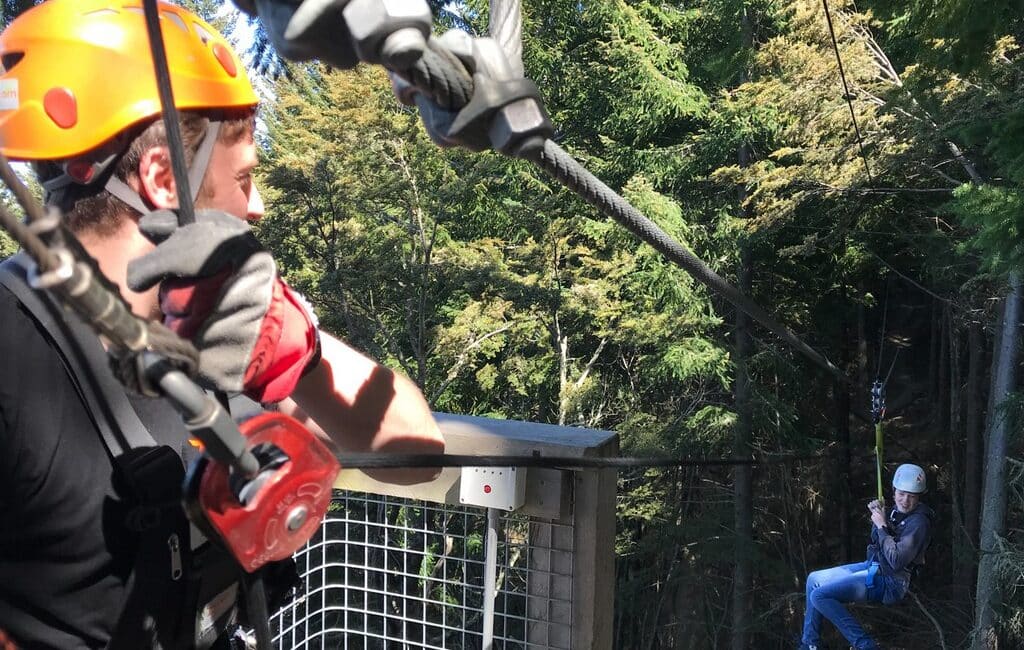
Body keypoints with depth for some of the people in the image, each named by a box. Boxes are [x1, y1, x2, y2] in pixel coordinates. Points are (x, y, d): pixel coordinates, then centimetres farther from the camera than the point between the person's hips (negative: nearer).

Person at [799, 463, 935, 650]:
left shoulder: (918, 522, -20)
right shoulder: (898, 511, 5)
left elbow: (896, 561, -27)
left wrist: (882, 526, -19)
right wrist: (877, 518, -2)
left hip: (889, 581, -10)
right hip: (872, 566, 10)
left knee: (820, 596, -19)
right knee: (814, 579, 15)